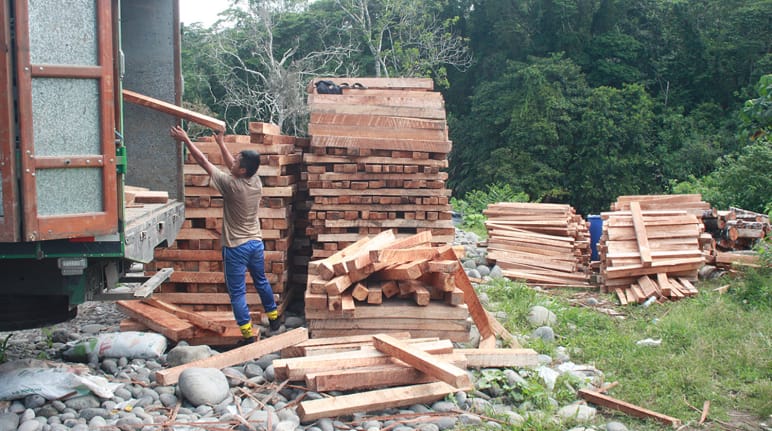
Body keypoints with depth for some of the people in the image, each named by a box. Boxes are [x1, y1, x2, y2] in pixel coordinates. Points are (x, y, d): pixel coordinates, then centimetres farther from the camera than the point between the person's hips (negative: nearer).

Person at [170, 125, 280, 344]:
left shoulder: (232, 185, -21)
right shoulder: (256, 181, -4)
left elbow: (204, 162, -14)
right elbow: (231, 165, 16)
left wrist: (186, 140, -6)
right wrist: (221, 143, 27)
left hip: (236, 247, -7)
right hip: (256, 243, 7)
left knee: (237, 292, 2)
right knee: (261, 282, 24)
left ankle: (248, 334, 3)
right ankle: (273, 318, 38)